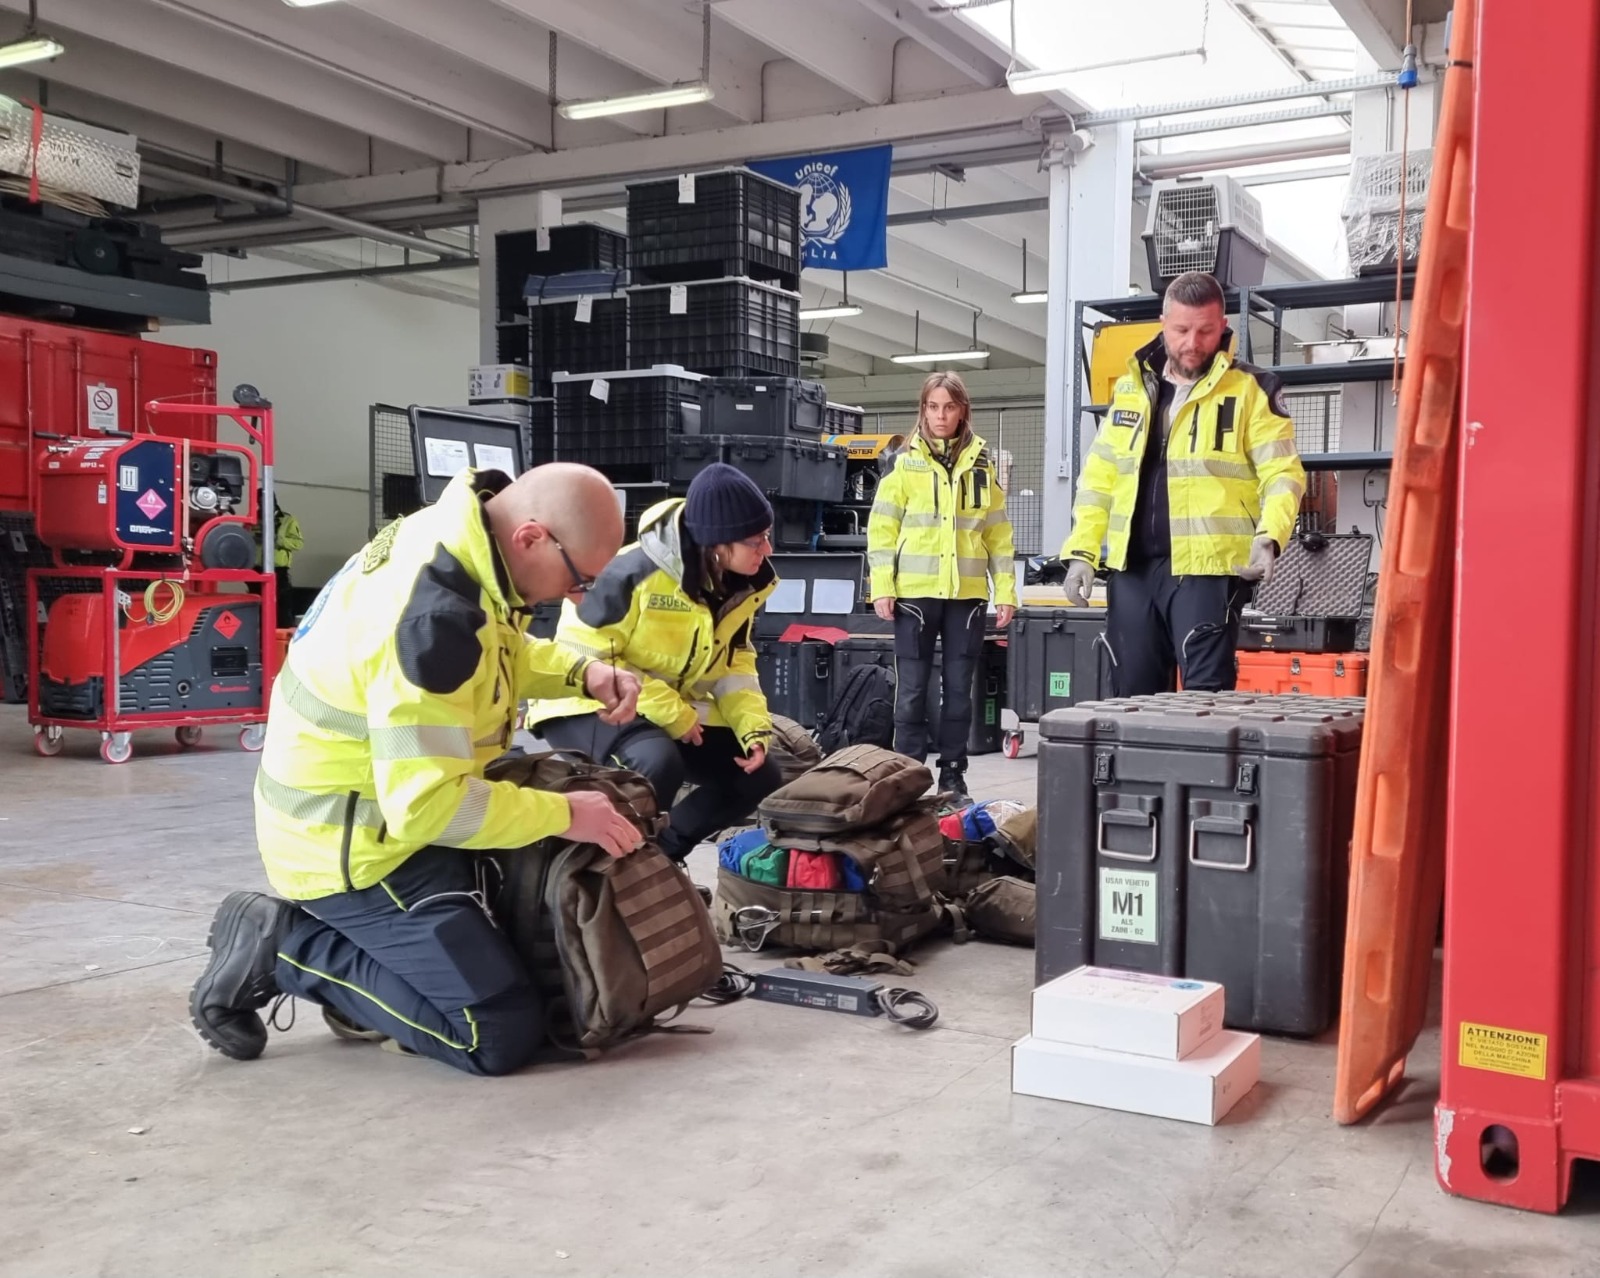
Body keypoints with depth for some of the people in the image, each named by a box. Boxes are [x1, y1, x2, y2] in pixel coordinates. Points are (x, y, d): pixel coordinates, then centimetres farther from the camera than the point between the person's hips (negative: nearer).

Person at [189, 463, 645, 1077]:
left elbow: (504, 652, 16)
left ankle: (361, 943, 13)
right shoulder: (432, 616, -32)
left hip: (382, 809, 10)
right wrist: (564, 814, -21)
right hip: (351, 846, -10)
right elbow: (428, 806, -31)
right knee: (504, 1035, -10)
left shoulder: (452, 537, -4)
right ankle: (283, 948, -3)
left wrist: (583, 672, -3)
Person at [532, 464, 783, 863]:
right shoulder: (634, 573, -28)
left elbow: (733, 665, 7)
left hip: (677, 712, 8)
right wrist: (671, 714, -26)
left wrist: (753, 726, -12)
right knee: (659, 763, -38)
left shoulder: (740, 585, -4)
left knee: (762, 781, -1)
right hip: (590, 705, -8)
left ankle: (663, 852, 16)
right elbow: (580, 659, -25)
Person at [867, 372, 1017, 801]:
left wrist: (1005, 590, 4)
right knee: (911, 688, 1)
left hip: (968, 592, 2)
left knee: (959, 686, 7)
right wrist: (882, 586, -7)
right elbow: (882, 526, 0)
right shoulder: (906, 461, 3)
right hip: (915, 590, -2)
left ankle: (952, 772, 17)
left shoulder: (981, 463, 8)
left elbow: (998, 532, 9)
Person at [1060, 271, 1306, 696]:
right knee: (1134, 695, 10)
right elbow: (1100, 477, 16)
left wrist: (1269, 537, -23)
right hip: (1132, 566, 5)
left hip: (1206, 567, -5)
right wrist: (1081, 551, 7)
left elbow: (1282, 473, -5)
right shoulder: (1129, 387, 14)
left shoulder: (1252, 390, 0)